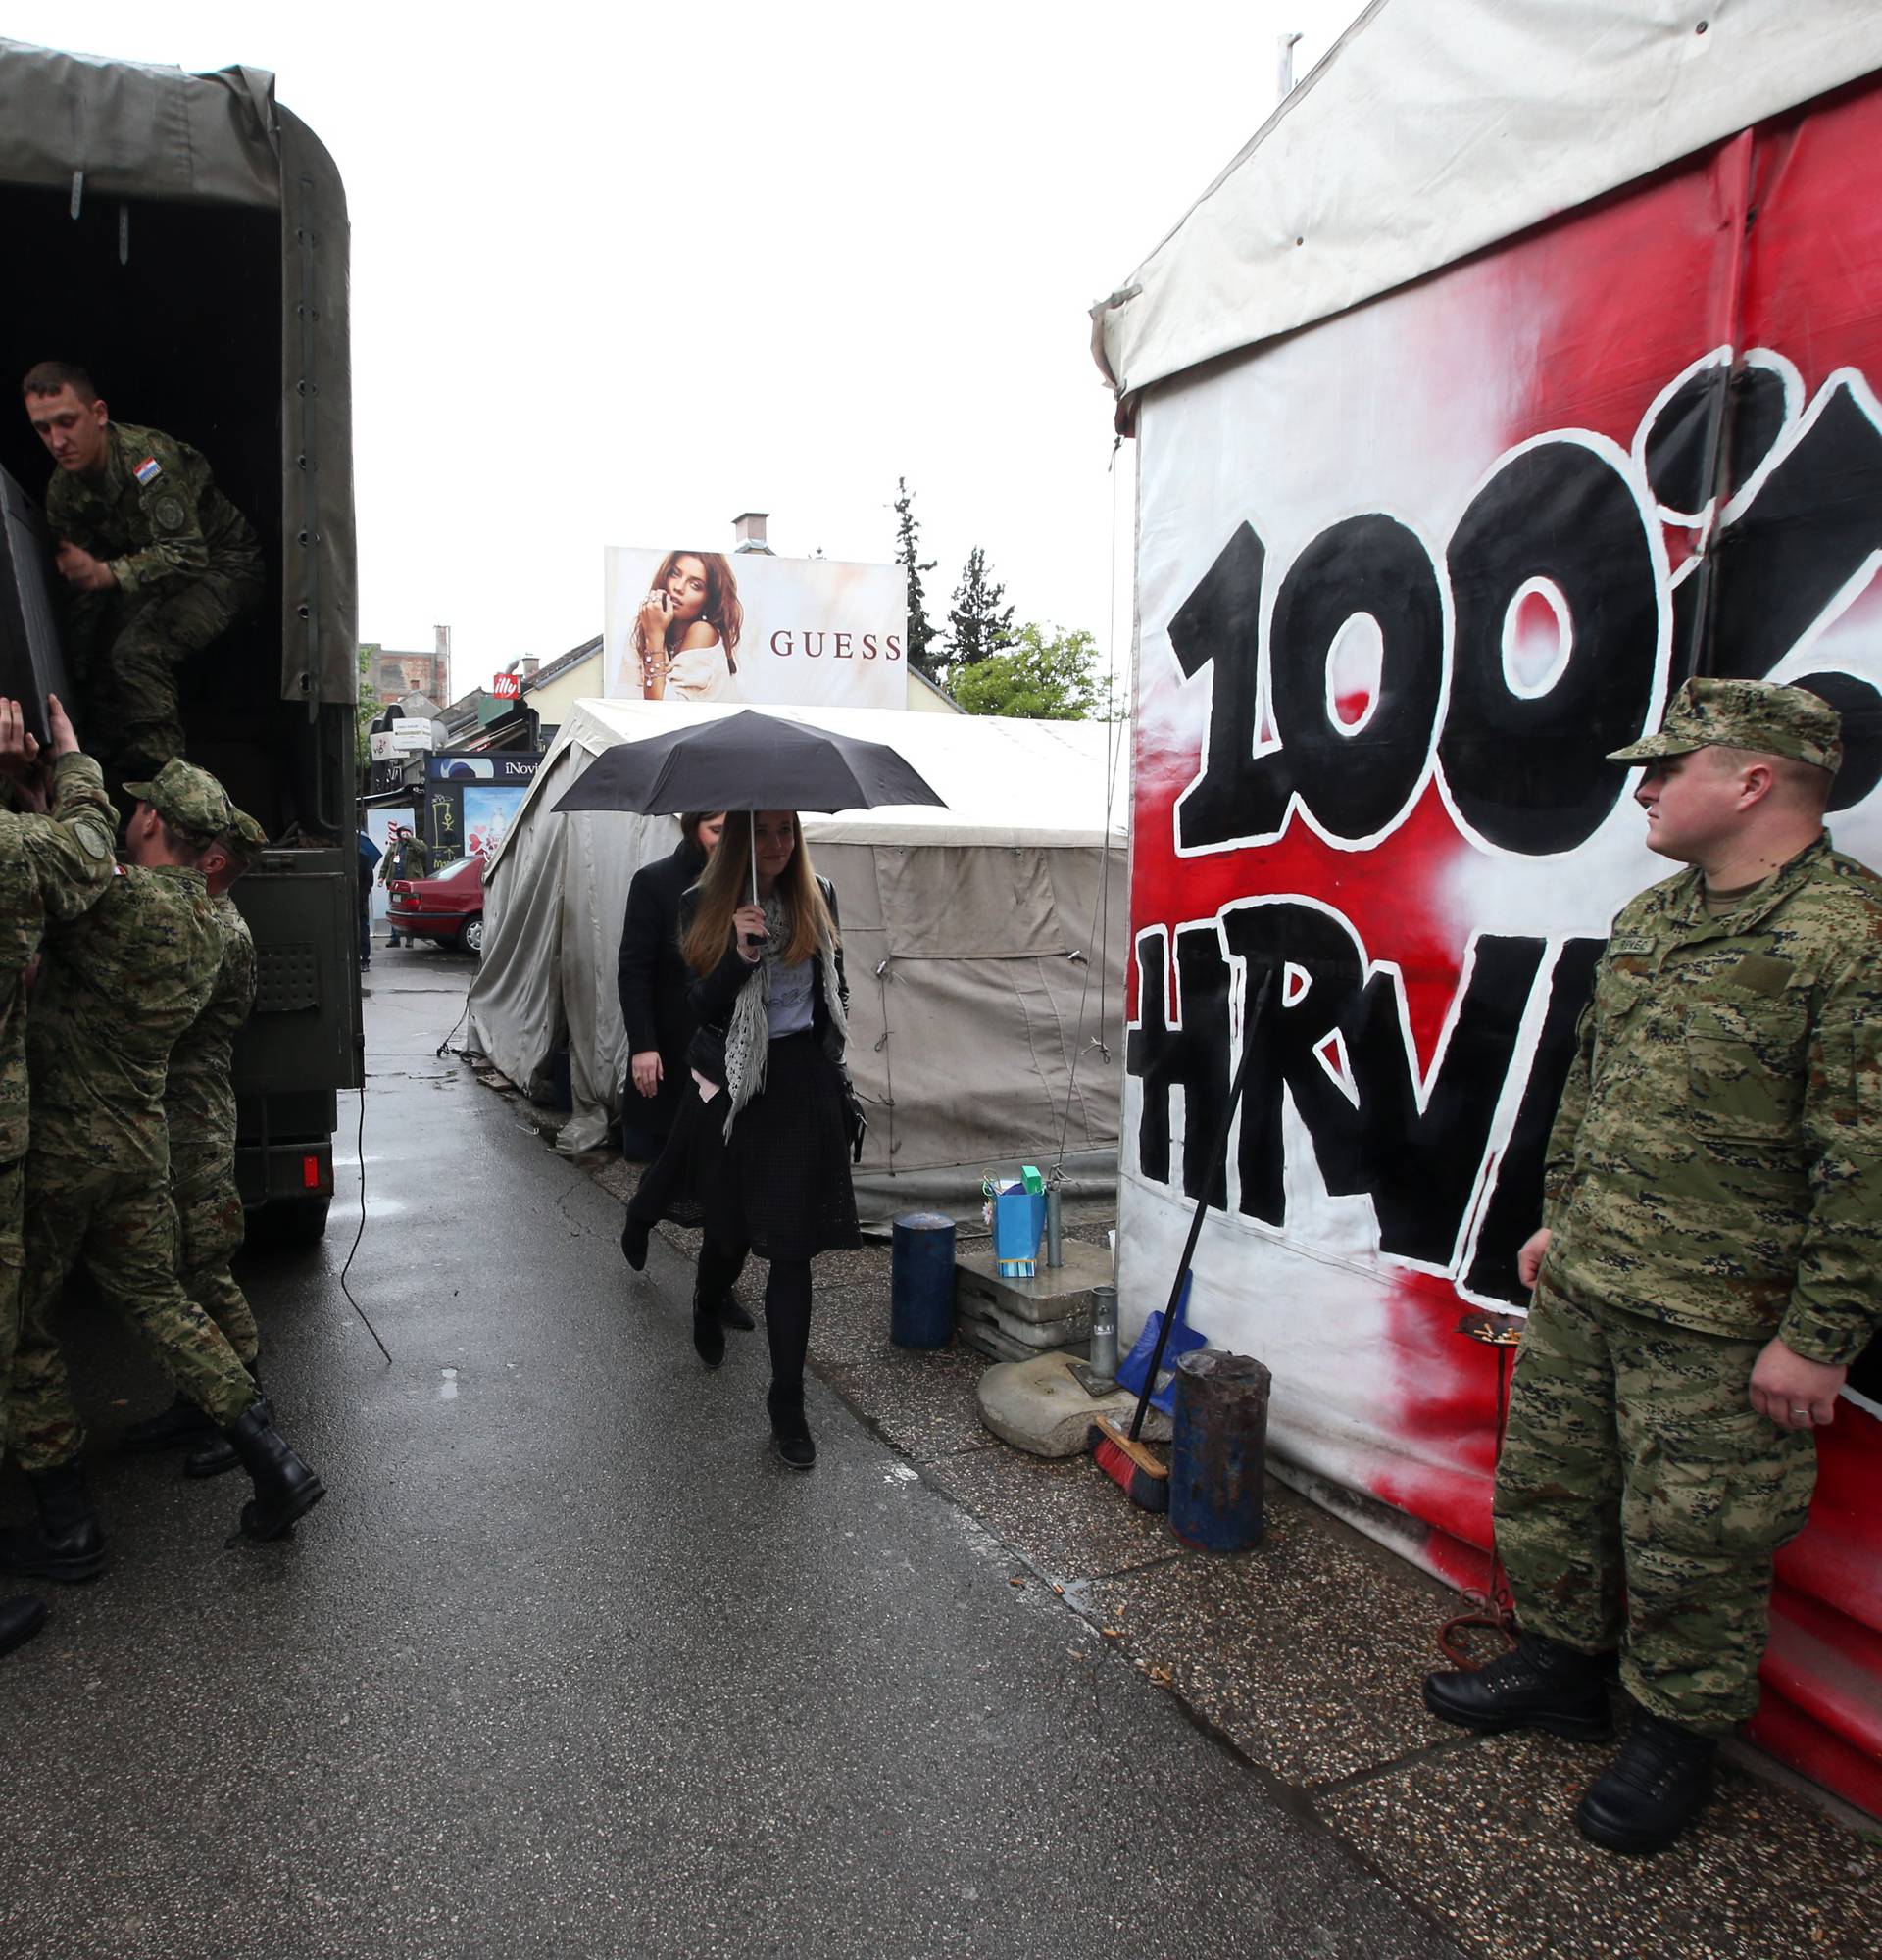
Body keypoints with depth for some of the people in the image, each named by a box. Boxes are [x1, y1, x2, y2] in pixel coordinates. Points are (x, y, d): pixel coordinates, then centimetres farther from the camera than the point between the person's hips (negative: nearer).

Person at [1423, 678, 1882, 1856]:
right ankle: (1564, 1669, 41)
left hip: (1719, 1329, -8)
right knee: (1547, 1489, 20)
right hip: (1580, 1291, 8)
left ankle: (1678, 1739, 31)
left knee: (1689, 1548, 8)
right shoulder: (1648, 920, 9)